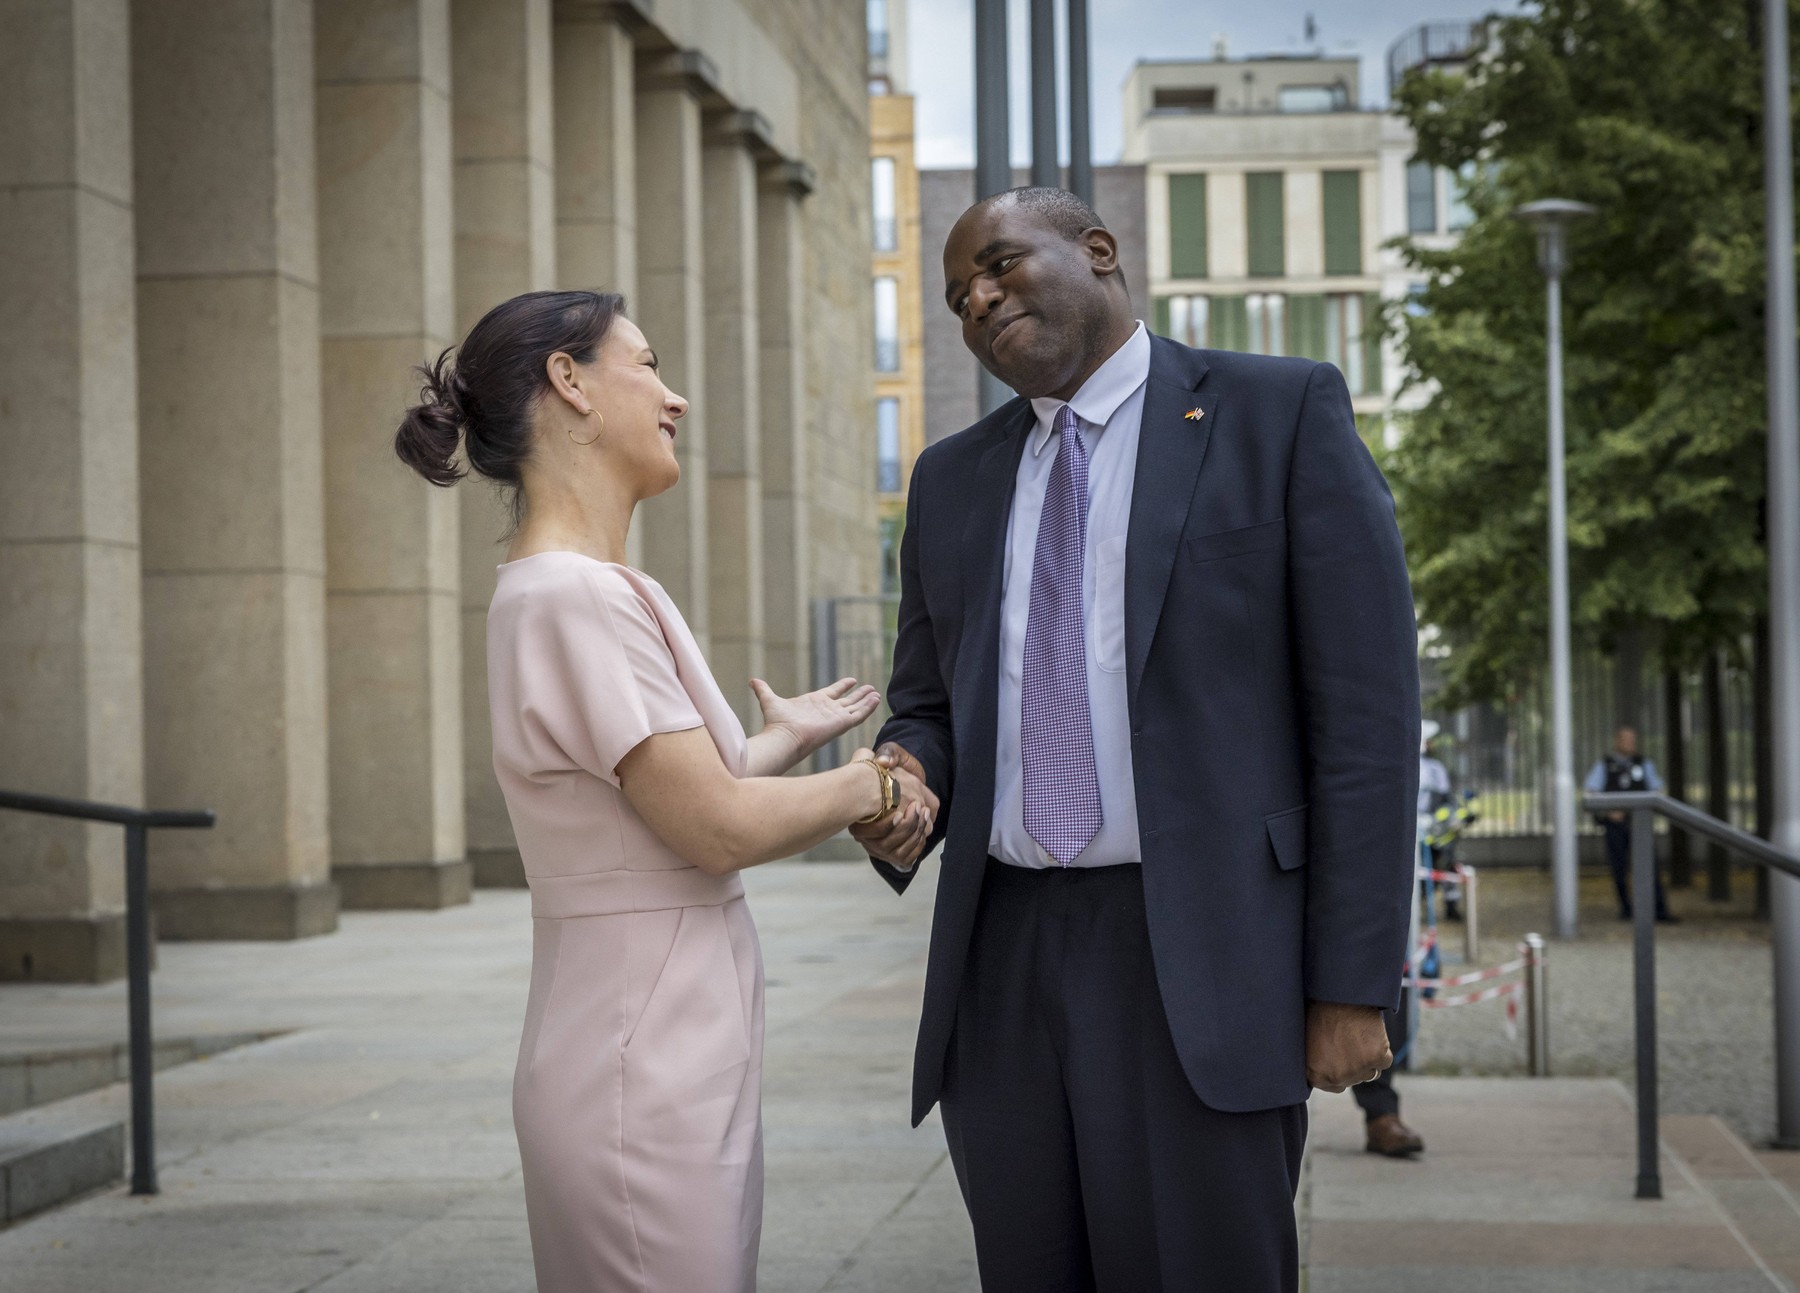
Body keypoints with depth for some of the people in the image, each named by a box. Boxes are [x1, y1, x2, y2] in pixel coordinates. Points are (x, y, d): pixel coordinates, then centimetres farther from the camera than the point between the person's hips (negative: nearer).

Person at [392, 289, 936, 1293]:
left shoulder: (596, 590, 12)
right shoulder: (573, 597, -18)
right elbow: (719, 828, -18)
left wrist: (787, 741, 25)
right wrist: (869, 784, -4)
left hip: (681, 1056, 9)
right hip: (646, 1076, -9)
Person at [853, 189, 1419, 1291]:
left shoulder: (1285, 412, 1)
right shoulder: (953, 480, 17)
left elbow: (1367, 701, -4)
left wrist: (1356, 983, -10)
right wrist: (905, 775, -4)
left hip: (1201, 957, -5)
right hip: (1003, 962, 5)